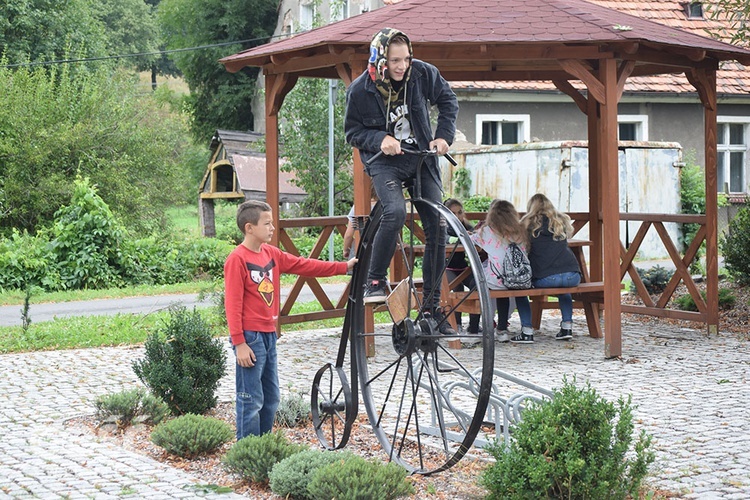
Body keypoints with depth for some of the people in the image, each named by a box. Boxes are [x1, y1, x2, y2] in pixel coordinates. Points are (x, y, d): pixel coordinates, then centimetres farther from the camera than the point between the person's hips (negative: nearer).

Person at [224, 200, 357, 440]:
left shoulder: (271, 253, 11)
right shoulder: (237, 259, -13)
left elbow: (304, 265, 15)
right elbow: (233, 304, -15)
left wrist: (343, 267, 11)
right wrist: (239, 344, -19)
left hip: (269, 335, 9)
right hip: (250, 338, -9)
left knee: (271, 398, 14)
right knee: (251, 400, -5)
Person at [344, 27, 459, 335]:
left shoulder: (423, 74, -9)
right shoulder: (360, 90, -14)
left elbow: (448, 100, 8)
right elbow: (352, 131, -3)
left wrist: (443, 135, -5)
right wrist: (379, 139, -21)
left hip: (422, 157, 3)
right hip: (384, 160, -3)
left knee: (437, 228, -3)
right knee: (395, 212, -32)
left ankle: (432, 306, 7)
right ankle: (375, 280, -14)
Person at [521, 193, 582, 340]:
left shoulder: (528, 224, 9)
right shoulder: (561, 221, 19)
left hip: (544, 278, -4)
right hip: (572, 276, 4)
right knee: (563, 289, 38)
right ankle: (567, 326, 25)